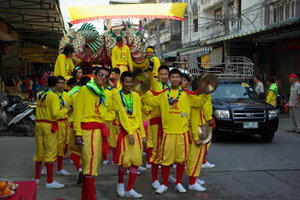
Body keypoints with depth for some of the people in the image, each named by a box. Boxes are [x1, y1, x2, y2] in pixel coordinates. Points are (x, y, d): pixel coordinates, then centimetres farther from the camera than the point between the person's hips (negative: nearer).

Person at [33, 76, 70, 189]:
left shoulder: (40, 95, 8)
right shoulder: (54, 96, -13)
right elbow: (56, 114, -19)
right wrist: (66, 110, -6)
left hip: (39, 124, 7)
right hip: (49, 126, -7)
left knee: (39, 151, 15)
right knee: (50, 152, -2)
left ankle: (37, 178, 25)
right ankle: (50, 181, 1)